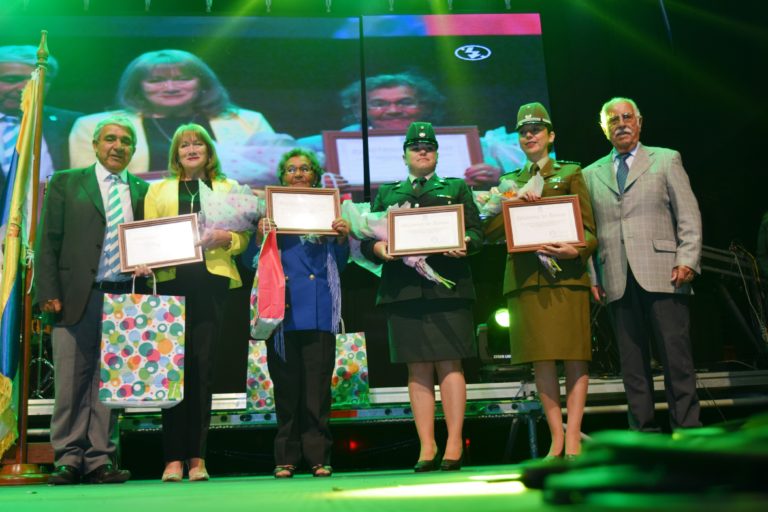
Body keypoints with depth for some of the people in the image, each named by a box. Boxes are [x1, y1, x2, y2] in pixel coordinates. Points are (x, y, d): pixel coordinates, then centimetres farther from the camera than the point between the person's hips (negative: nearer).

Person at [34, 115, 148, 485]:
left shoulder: (143, 191, 13)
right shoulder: (66, 183, 9)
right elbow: (48, 241, 4)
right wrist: (48, 292, -5)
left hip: (126, 298, 1)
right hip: (78, 298, -1)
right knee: (71, 383, 1)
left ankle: (99, 460, 10)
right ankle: (68, 460, 10)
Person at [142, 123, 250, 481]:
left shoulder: (227, 188, 17)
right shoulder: (158, 190, 19)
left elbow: (243, 238, 8)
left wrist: (225, 238, -12)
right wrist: (143, 262, -9)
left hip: (211, 281, 0)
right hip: (172, 281, 1)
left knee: (202, 366, -2)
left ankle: (197, 456, 3)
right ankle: (173, 457, 0)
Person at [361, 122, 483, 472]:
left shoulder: (456, 188, 18)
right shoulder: (386, 193, 22)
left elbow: (476, 232, 9)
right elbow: (366, 238, 13)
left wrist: (464, 243, -13)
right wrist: (377, 247, -9)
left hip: (447, 286, -1)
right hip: (403, 290, 2)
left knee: (449, 364, -4)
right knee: (418, 369, 1)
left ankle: (454, 444, 1)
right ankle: (426, 447, 6)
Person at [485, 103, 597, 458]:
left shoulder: (570, 173, 12)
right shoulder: (510, 182, 19)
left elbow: (588, 227, 4)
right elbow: (489, 228, 7)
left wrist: (576, 250, -16)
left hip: (565, 274, -2)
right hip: (525, 278, 2)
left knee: (574, 356, -5)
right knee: (541, 359, 1)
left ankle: (573, 438, 0)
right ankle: (555, 439, 8)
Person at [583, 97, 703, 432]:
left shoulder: (666, 160, 12)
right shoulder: (591, 174, 17)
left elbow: (689, 216, 5)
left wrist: (687, 261, -7)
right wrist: (591, 275, 4)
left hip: (662, 275, -2)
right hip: (617, 281, 2)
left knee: (676, 357, -3)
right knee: (632, 363, 4)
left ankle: (686, 430, 5)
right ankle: (643, 430, 10)